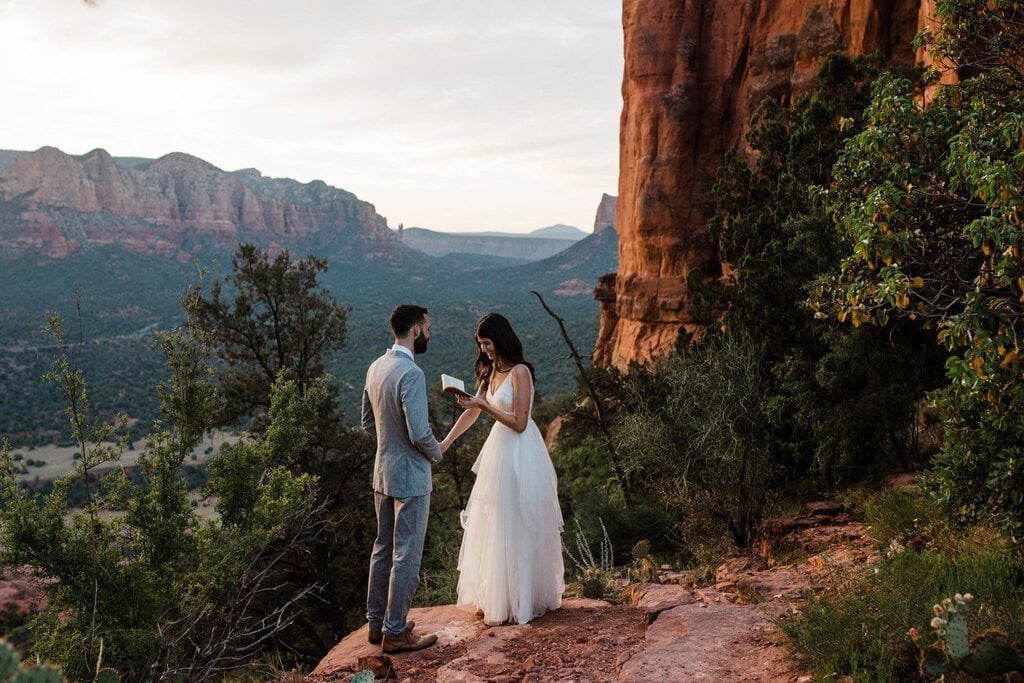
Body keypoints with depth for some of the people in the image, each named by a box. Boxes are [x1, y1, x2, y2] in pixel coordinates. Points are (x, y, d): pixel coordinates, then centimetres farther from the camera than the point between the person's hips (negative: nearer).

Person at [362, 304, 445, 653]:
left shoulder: (376, 367, 5)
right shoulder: (411, 373, -22)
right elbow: (420, 433, -25)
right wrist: (437, 453, -6)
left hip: (382, 473, 9)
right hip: (410, 477, -9)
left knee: (383, 549, 18)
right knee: (406, 556, 2)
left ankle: (377, 623, 29)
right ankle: (395, 632, 12)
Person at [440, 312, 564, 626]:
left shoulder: (519, 372, -17)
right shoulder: (490, 371, 8)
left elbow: (519, 424, -19)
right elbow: (471, 412, 14)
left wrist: (484, 405, -22)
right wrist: (445, 443, 8)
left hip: (520, 455, -8)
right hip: (499, 448, 9)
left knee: (516, 528, 2)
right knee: (494, 525, 15)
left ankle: (518, 602, 15)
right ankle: (494, 597, 28)